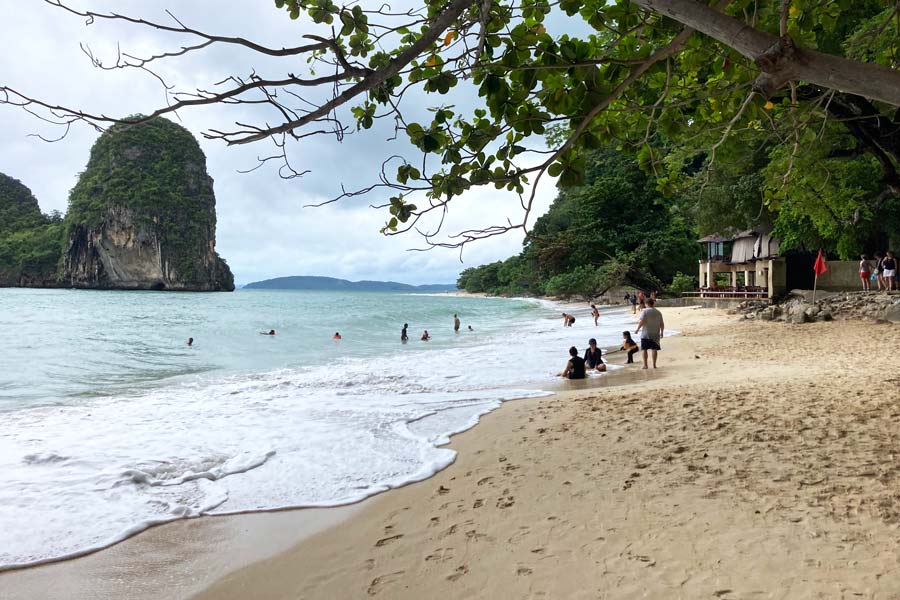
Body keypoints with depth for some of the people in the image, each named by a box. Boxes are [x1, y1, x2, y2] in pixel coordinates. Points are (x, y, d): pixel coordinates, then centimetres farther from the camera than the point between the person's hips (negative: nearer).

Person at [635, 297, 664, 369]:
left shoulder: (644, 311, -7)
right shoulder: (658, 312, 7)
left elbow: (642, 321, -18)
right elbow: (662, 324, 8)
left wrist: (637, 329, -7)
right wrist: (661, 332, 19)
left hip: (646, 334, -4)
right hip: (655, 334, 4)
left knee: (644, 349, 4)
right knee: (654, 349, 8)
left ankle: (645, 365, 4)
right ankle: (654, 364, 8)